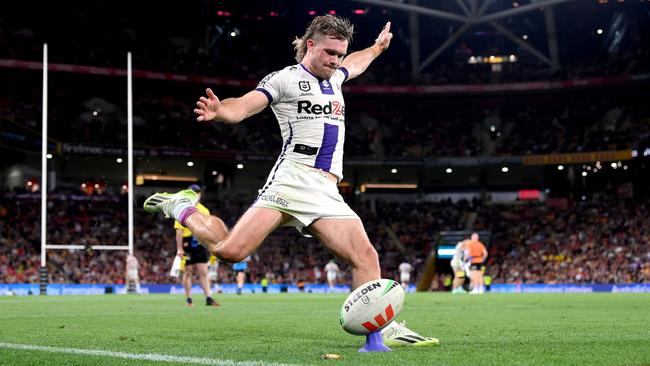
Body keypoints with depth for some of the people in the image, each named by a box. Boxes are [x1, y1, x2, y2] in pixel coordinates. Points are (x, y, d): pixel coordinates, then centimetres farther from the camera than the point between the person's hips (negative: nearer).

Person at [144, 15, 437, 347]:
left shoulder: (334, 78, 25)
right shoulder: (286, 78, 2)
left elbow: (354, 63, 50)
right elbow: (241, 108, -12)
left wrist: (377, 46, 66)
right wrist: (217, 111, -33)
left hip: (327, 192, 7)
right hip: (291, 181, -7)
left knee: (366, 257, -10)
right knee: (230, 251, -17)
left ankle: (382, 328, 0)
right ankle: (181, 207, 8)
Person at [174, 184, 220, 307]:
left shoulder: (204, 210, 12)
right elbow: (179, 231, -5)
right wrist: (179, 249, -11)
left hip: (201, 244, 3)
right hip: (187, 245, -3)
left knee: (203, 272, -1)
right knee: (188, 272, 4)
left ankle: (209, 298, -5)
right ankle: (188, 299, 11)